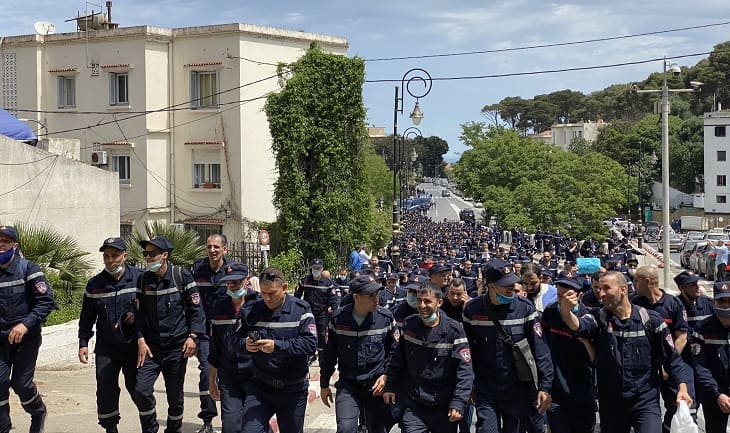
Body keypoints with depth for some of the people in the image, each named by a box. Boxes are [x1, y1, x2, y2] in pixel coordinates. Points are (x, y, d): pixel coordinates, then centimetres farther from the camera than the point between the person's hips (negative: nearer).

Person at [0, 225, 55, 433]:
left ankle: (38, 413, 27)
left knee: (21, 383, -3)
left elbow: (46, 301, -12)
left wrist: (26, 324, -22)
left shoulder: (27, 269, -8)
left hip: (26, 338, -3)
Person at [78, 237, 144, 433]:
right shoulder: (95, 284, 4)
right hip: (106, 347, 2)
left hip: (134, 345, -2)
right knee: (105, 390, -1)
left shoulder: (140, 278, -5)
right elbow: (87, 317, 12)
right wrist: (83, 343, 8)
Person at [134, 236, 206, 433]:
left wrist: (192, 336, -12)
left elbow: (196, 308, -3)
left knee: (175, 396, 6)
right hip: (151, 348, 3)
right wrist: (141, 340, -1)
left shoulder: (182, 276, -6)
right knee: (141, 391, -10)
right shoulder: (144, 280, 5)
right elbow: (140, 312, 9)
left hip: (177, 347, -3)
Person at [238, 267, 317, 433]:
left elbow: (310, 344, -18)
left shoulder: (300, 310, -8)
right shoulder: (252, 310, 1)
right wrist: (245, 343, -18)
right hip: (259, 386, 2)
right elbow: (237, 337, 6)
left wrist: (277, 346, -29)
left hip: (292, 388, -2)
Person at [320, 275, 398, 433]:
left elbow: (394, 350, 5)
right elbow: (329, 353, 5)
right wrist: (324, 384, 9)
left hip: (377, 386, 1)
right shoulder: (339, 318, -6)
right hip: (347, 386, -1)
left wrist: (386, 375, -7)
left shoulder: (385, 317, -7)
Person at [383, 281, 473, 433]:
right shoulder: (409, 325, 2)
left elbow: (464, 370, -13)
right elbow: (398, 359, 14)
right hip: (413, 407, 2)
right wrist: (390, 386, 10)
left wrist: (459, 403, -20)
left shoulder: (453, 330, -11)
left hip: (444, 408, -2)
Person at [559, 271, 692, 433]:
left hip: (646, 401, -2)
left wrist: (682, 388, -10)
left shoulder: (650, 319, -2)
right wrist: (566, 312, -45)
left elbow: (671, 357, 1)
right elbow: (578, 326, -23)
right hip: (610, 404, 2)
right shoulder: (598, 319, 0)